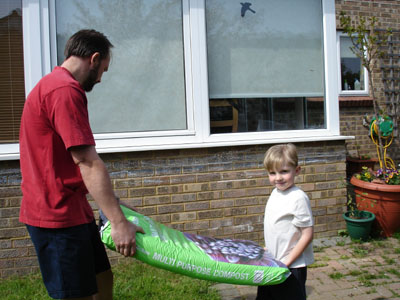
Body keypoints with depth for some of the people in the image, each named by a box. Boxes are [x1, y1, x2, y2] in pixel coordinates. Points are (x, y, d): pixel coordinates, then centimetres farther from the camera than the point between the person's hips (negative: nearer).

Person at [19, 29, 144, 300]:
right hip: (58, 214, -10)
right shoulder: (65, 91, -18)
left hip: (73, 208, 10)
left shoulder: (52, 85, 16)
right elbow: (87, 162, -24)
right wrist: (119, 222, -22)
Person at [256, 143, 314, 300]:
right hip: (272, 263, 8)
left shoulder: (298, 198, -22)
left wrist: (287, 262, -18)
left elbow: (307, 235, -20)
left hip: (291, 267, -8)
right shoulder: (275, 193, 2)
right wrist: (268, 248, 14)